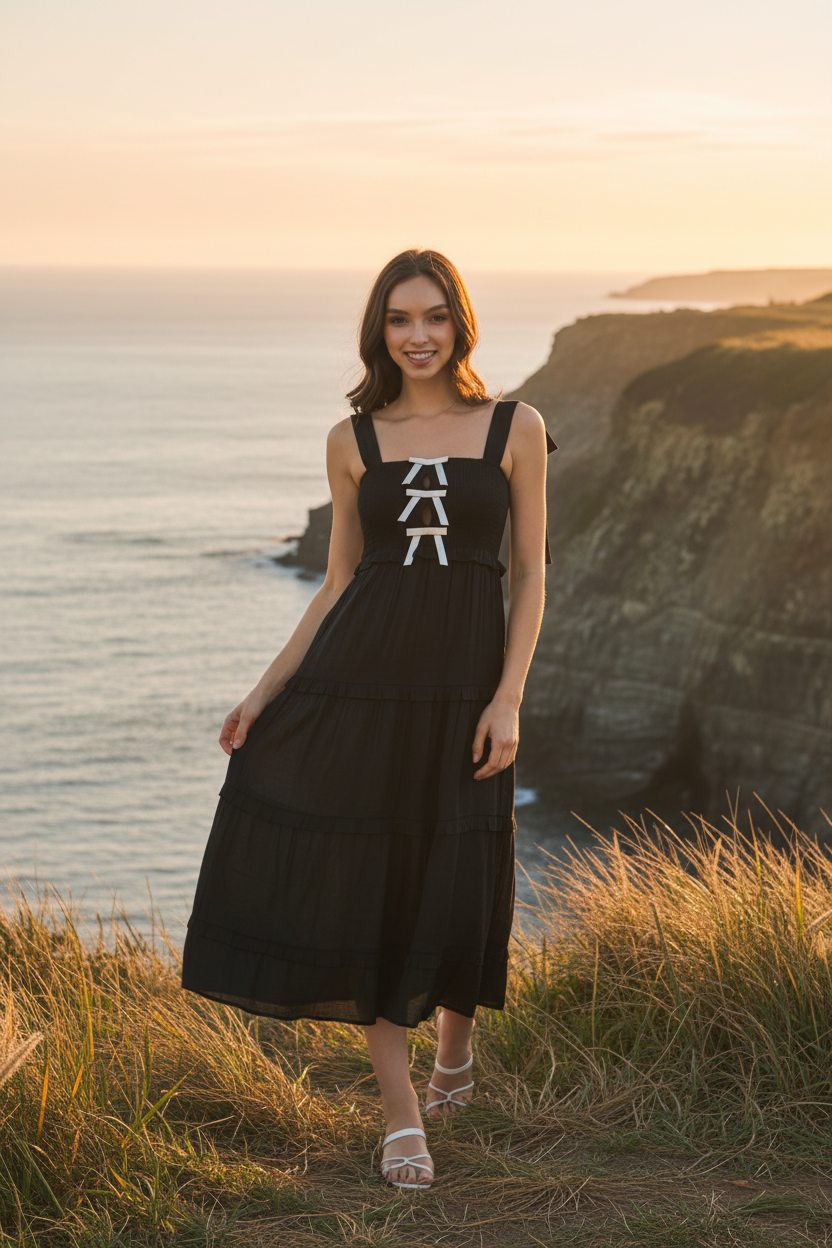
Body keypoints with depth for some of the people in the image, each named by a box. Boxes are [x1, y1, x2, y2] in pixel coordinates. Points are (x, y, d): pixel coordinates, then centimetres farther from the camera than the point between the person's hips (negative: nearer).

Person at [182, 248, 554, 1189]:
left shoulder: (516, 429, 1)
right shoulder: (353, 441, 5)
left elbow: (529, 576, 1)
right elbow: (339, 580, 10)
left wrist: (508, 699, -9)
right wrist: (264, 692, 4)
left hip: (461, 683, -1)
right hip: (358, 675, 1)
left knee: (457, 892, 6)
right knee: (359, 883, -2)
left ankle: (455, 1039, 39)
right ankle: (403, 1113, 9)